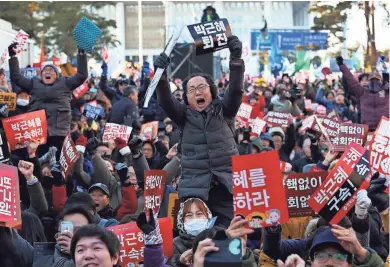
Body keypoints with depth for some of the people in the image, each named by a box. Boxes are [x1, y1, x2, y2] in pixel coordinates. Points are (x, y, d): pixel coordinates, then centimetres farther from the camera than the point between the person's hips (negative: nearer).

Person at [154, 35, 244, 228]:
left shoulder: (223, 110, 9)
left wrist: (236, 58, -21)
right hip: (194, 187, 0)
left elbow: (236, 90, -6)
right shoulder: (184, 115, 9)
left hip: (226, 184, 0)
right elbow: (165, 100, -6)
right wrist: (161, 75, -25)